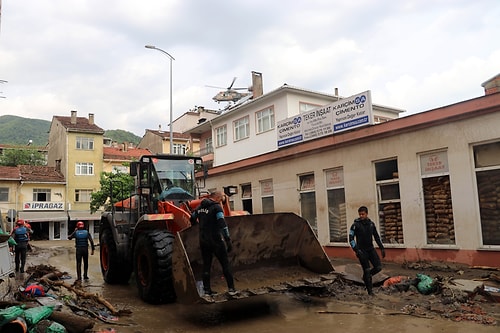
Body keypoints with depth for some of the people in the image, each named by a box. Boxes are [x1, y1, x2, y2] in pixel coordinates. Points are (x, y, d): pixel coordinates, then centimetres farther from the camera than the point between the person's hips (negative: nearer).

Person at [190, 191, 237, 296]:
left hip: (203, 241, 6)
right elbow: (222, 225, -19)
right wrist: (228, 240, -19)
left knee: (206, 266, 13)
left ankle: (207, 290, 15)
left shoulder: (200, 207, 8)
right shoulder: (216, 207, -11)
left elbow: (192, 220, 20)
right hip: (216, 241, -6)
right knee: (225, 264, 5)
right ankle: (231, 288, 5)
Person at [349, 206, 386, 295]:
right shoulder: (355, 225, -8)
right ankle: (370, 290, 9)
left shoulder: (371, 224, 6)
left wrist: (382, 248, 11)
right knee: (367, 270, -4)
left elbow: (376, 237, 16)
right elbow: (351, 238, -9)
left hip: (371, 249, 4)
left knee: (378, 267, -5)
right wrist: (356, 250, -18)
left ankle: (367, 276, 23)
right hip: (361, 251, -4)